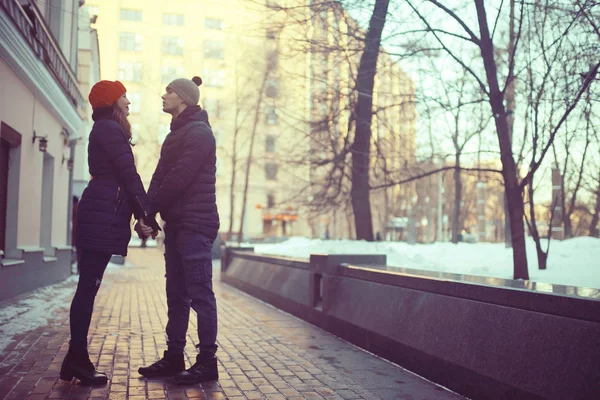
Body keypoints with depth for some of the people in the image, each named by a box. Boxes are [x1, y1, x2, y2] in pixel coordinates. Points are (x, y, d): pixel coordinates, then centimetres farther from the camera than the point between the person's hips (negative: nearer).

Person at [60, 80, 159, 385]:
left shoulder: (104, 130, 25)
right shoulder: (109, 128, -6)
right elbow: (129, 175, -12)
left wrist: (140, 216, 14)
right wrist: (146, 215, -10)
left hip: (98, 215, 10)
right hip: (102, 216, -10)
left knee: (88, 287, 8)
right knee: (88, 286, -8)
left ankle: (76, 359, 12)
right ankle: (77, 359, -4)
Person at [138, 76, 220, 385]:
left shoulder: (198, 132, -9)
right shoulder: (177, 133, 20)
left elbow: (178, 179, -17)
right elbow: (160, 176, 14)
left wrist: (149, 211, -12)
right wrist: (148, 212, 0)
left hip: (195, 224, -9)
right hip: (176, 223, 9)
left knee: (199, 294, -6)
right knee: (177, 294, 11)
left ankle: (207, 362, 0)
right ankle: (174, 358, 18)